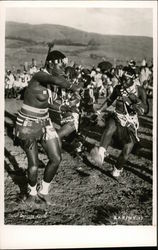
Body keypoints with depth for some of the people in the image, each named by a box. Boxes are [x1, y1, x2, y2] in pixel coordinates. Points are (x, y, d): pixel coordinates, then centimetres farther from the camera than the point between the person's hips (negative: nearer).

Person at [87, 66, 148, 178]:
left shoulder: (140, 90, -4)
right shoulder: (118, 88, 2)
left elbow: (145, 110, -7)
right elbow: (110, 100, 19)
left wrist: (136, 99, -24)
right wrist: (99, 111, 9)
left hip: (131, 122, -1)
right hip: (117, 117, 1)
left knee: (128, 149, -6)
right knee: (110, 126, -36)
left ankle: (118, 168, 24)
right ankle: (101, 153, -57)